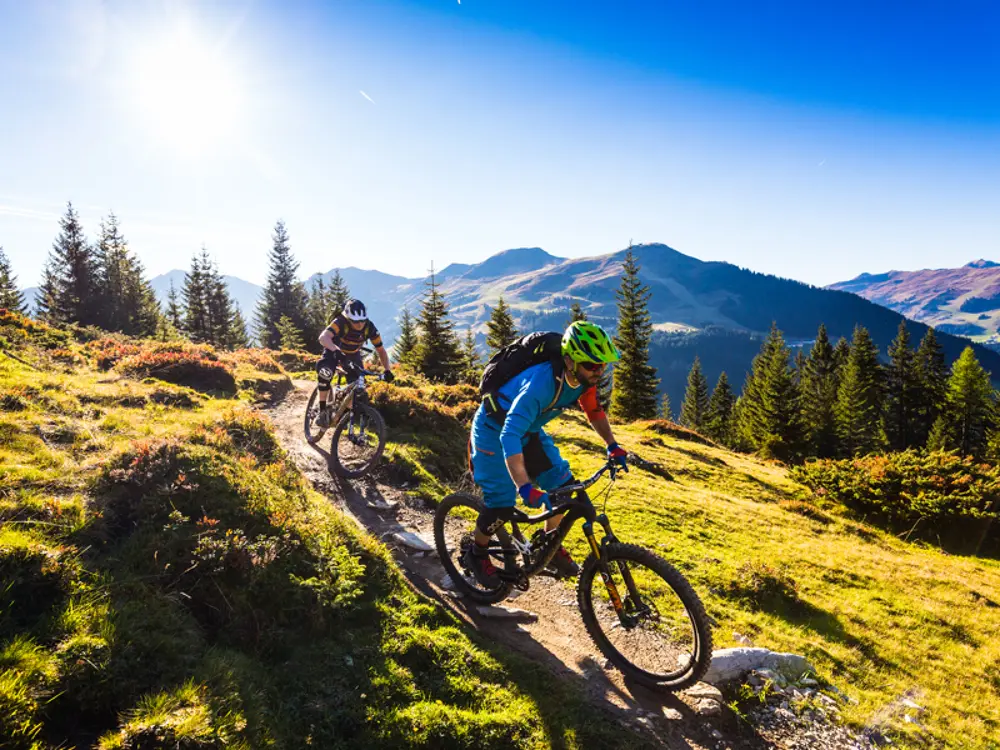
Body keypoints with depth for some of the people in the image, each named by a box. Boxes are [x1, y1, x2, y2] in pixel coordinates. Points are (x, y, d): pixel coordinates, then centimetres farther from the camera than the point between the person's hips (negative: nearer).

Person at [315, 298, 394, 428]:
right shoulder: (340, 322, -36)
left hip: (353, 355, 3)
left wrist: (387, 370, -30)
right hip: (334, 351, -3)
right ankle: (322, 411, -20)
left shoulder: (370, 328, -27)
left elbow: (381, 350, -17)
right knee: (324, 373, -33)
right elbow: (323, 337, -52)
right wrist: (336, 351, -70)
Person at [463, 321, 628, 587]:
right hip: (494, 428, -7)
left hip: (528, 428, 7)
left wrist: (612, 445, -5)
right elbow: (509, 436, -46)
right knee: (502, 504, -9)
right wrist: (524, 486, -54)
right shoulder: (541, 382, -40)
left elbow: (594, 410, 6)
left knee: (562, 484, -1)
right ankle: (476, 554, 18)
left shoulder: (585, 377, -17)